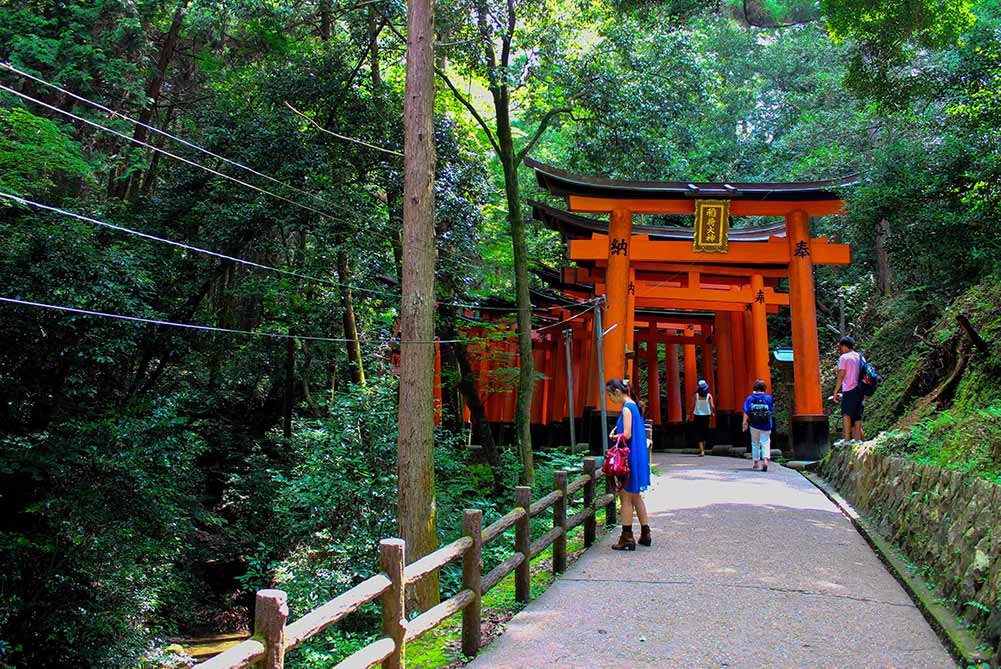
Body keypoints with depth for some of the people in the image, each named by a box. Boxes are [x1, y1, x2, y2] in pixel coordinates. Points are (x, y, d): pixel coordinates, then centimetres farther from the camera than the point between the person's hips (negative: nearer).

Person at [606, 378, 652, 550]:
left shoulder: (627, 408, -16)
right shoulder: (634, 405, 12)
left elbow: (627, 435, -22)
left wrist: (614, 436, -4)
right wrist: (617, 430, 5)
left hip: (630, 458, -9)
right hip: (638, 457, 9)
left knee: (625, 497, -1)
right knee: (636, 497, 17)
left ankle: (627, 537, 5)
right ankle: (645, 534, 23)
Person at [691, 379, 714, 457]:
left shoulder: (696, 395, -6)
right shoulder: (709, 396, -4)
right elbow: (712, 406, -9)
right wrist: (712, 413, 9)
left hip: (698, 416, -2)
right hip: (706, 415, 2)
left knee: (698, 434, 1)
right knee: (705, 433, 18)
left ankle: (702, 451, -10)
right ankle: (703, 449, 24)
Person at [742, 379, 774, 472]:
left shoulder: (750, 398, -2)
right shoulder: (768, 398, -3)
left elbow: (746, 412, -7)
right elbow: (772, 412, 1)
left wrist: (745, 423, -2)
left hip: (754, 425, 1)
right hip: (766, 426, -1)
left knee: (755, 443, 15)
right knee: (765, 443, 2)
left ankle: (755, 462, 20)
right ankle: (765, 459, -20)